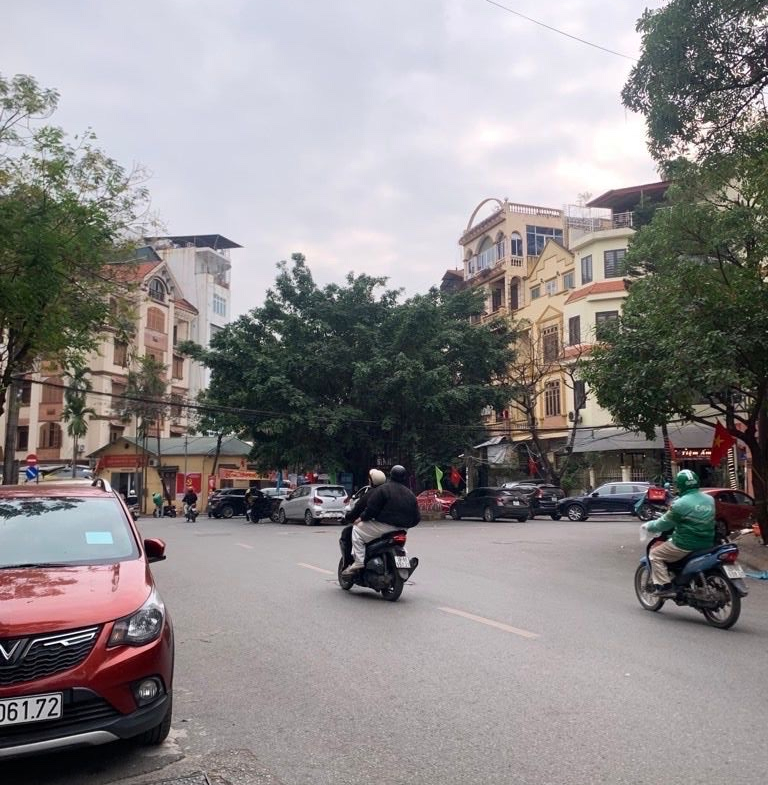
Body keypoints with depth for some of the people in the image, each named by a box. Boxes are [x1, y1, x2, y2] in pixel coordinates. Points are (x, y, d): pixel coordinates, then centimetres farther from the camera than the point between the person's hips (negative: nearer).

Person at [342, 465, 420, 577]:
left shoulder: (383, 489, -4)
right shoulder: (410, 494, 15)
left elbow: (372, 508, -12)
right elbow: (417, 517, 16)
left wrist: (362, 518, 3)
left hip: (386, 526, -7)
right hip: (402, 529, 7)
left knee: (357, 529, 5)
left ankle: (359, 562, -5)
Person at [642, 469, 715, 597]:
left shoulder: (680, 504, -17)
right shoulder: (710, 500, 5)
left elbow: (663, 524, -9)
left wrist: (647, 526, 9)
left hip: (686, 546, -8)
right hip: (707, 544, 8)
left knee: (655, 554, 8)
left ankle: (665, 586, -3)